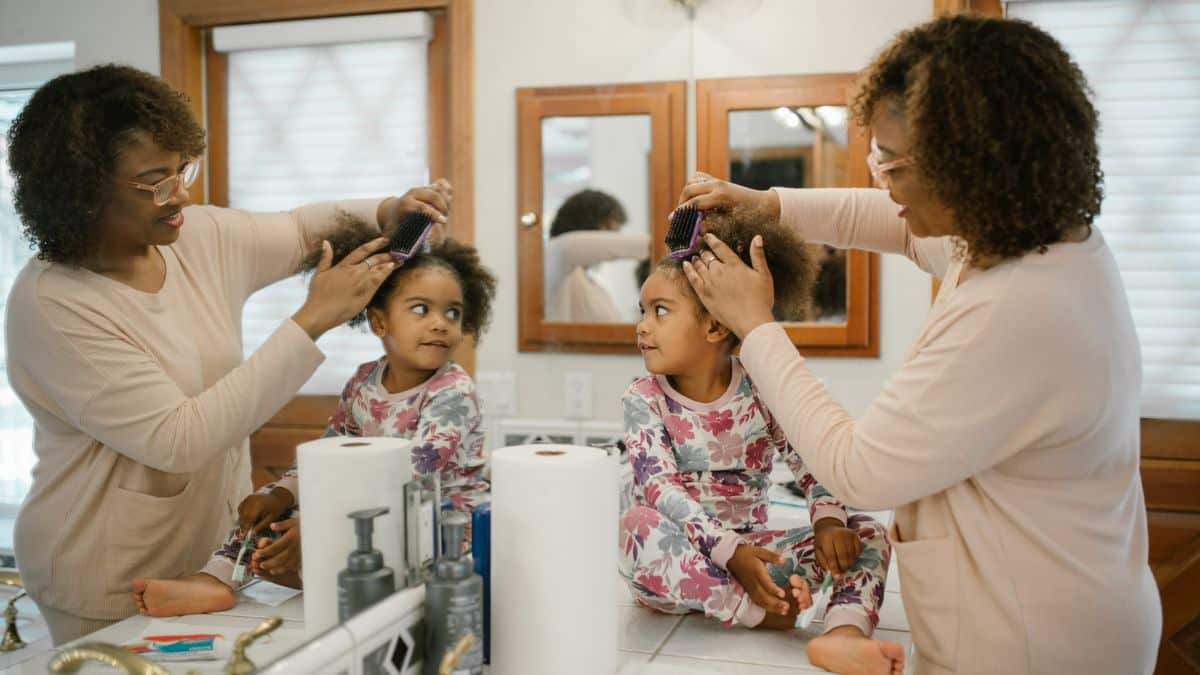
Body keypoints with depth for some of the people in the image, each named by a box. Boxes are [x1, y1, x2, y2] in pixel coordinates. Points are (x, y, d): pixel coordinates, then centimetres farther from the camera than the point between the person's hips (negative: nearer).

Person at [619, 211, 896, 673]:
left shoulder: (762, 388, -1)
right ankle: (754, 613, -29)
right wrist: (730, 551, -33)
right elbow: (661, 491, -19)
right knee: (639, 526, -35)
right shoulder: (644, 401, -7)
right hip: (679, 561, -2)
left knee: (866, 533, -11)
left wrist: (828, 520, -24)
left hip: (751, 549, 3)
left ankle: (845, 630, -40)